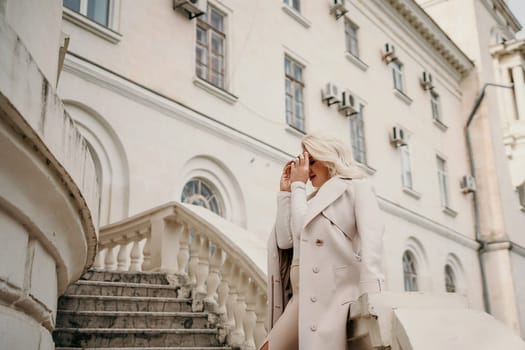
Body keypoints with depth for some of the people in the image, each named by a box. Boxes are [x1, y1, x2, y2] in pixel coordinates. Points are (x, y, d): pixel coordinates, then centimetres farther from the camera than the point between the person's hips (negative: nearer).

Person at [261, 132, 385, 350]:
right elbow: (285, 240, 12)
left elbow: (371, 236, -11)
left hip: (336, 292, -7)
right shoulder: (311, 200, 26)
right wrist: (287, 191, 17)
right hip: (305, 296, 7)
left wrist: (371, 294, -24)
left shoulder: (356, 187, 6)